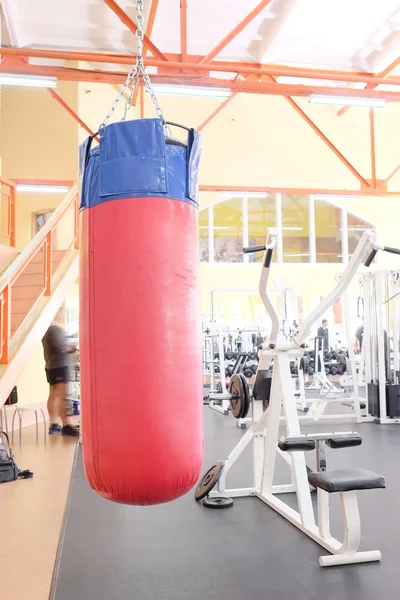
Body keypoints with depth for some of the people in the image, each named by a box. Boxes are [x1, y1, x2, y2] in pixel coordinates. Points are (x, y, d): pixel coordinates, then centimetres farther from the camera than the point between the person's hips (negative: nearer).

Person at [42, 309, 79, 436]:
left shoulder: (47, 329, 15)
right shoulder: (56, 329, -15)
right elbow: (61, 348, -23)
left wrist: (67, 347, 7)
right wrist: (72, 348, -7)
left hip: (51, 366, 10)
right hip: (59, 366, -10)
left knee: (53, 396, 11)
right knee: (62, 396, -11)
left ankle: (53, 425, 16)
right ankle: (66, 426, -12)